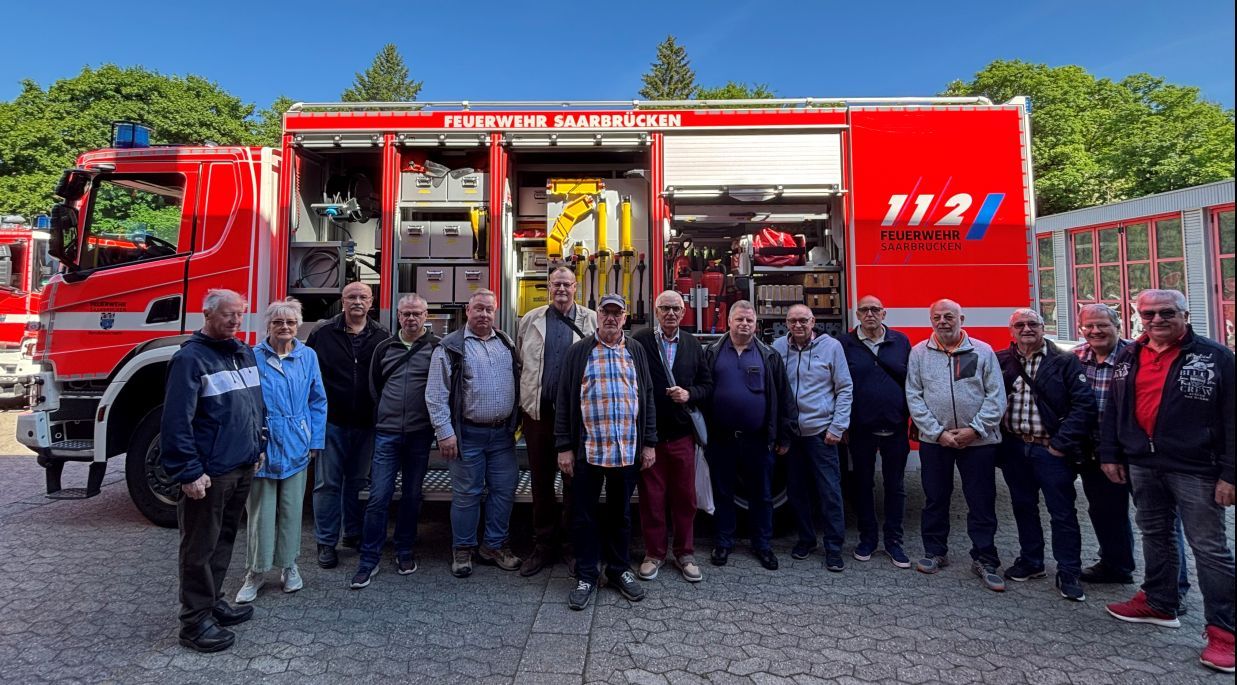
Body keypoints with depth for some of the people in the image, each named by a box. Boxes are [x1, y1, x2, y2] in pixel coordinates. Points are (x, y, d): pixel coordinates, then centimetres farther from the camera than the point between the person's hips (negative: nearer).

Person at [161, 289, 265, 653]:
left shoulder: (245, 353, 11)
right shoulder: (190, 358, -12)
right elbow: (177, 419, -18)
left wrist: (257, 447, 17)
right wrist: (189, 472, -20)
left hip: (242, 468, 8)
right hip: (209, 472, -8)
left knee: (225, 539, 19)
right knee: (200, 547, 3)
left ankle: (213, 601, 33)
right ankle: (195, 620, 14)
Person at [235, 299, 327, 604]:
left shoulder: (308, 356, 3)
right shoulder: (253, 357, -5)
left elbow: (318, 401, 7)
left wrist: (315, 441, 3)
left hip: (296, 447, 2)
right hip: (262, 447, -2)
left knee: (291, 510, 12)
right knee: (261, 512, 5)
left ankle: (289, 565, 27)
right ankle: (256, 571, 20)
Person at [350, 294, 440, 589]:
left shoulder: (437, 347, -1)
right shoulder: (385, 347, 9)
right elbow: (374, 387, 17)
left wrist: (431, 419, -1)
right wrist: (386, 416, 12)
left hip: (420, 434, -1)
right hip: (387, 433, 2)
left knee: (412, 496, 11)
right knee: (378, 497, -1)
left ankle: (405, 552, 27)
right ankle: (369, 560, 10)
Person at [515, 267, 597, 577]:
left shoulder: (591, 321, 3)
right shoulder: (531, 320, 8)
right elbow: (520, 363, 10)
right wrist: (522, 402, 5)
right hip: (539, 411, 2)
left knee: (575, 479, 8)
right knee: (541, 480, 10)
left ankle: (572, 542, 22)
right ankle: (543, 545, 22)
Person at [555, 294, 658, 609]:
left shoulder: (635, 352, 9)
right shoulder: (578, 352, 3)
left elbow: (647, 397, 10)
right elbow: (564, 400, 1)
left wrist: (648, 443, 5)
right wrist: (565, 447, -4)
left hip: (628, 450, 2)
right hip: (587, 449, -2)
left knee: (620, 513, 14)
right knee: (584, 515, 7)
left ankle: (619, 570, 29)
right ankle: (586, 576, 21)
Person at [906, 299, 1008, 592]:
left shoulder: (983, 351, 2)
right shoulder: (919, 353, 3)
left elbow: (996, 397, -1)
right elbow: (914, 397, -1)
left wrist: (973, 429, -11)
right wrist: (938, 433, -9)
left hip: (978, 441, -1)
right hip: (934, 440, 1)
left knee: (982, 502, 4)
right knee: (935, 499, 11)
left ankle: (984, 559, 17)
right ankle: (935, 552, 25)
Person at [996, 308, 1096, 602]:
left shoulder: (1064, 362, -3)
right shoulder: (1001, 361, 4)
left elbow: (1084, 403, -9)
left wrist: (1062, 443, -14)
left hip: (1050, 448, -3)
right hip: (1014, 448, 3)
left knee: (1063, 512, 2)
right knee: (1023, 506, 15)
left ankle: (1069, 574, 14)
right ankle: (1030, 561, 30)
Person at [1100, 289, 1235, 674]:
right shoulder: (1127, 358, 7)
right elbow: (1113, 410, 13)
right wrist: (1110, 454, 8)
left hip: (1195, 468, -5)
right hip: (1142, 465, 5)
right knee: (1154, 535, 17)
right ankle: (1159, 604, 32)